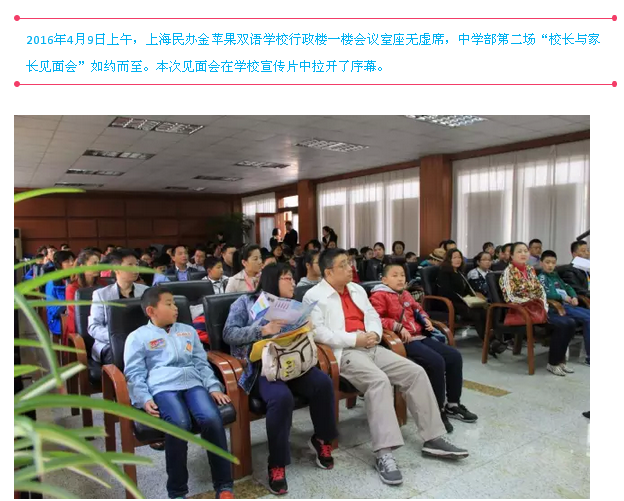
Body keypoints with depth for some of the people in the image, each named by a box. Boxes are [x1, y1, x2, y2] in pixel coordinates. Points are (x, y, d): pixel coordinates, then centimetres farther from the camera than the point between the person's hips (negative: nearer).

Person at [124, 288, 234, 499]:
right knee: (179, 424, -34)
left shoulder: (188, 330, 27)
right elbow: (134, 373, 6)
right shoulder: (137, 337, 14)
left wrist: (213, 387, 6)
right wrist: (145, 399, -11)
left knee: (212, 419, -27)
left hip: (193, 383, 3)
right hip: (163, 387, -3)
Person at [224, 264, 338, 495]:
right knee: (281, 397, -34)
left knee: (323, 382, -21)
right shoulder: (245, 302, 6)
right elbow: (228, 334, -6)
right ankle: (277, 464, -15)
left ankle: (322, 439, 4)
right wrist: (263, 330, -18)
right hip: (258, 366, -5)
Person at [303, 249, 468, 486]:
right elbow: (317, 332, -14)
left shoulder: (357, 289, 21)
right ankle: (384, 453, -31)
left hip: (371, 347, 8)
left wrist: (374, 334, -3)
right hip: (344, 352, -7)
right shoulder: (314, 296, -3)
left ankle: (433, 438, 1)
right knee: (379, 380, -34)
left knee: (416, 372, -7)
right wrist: (354, 339, -17)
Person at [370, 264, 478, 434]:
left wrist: (426, 319, 15)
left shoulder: (406, 294, 21)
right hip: (404, 341, -9)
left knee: (454, 356, 3)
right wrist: (399, 327, -24)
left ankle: (453, 404, 14)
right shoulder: (380, 295, -6)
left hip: (420, 336, 10)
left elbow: (417, 309, 36)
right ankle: (438, 410, -9)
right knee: (436, 362, -26)